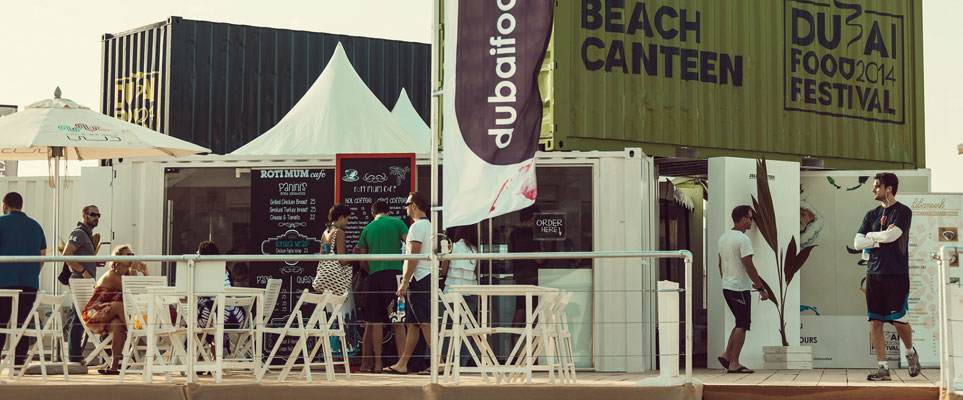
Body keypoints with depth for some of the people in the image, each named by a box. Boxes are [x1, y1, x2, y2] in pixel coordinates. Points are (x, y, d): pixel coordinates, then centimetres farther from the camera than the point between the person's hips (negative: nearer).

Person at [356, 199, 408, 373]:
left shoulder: (367, 229, 14)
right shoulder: (396, 222, 6)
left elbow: (362, 261, 14)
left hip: (374, 276, 3)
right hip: (394, 272, -2)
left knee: (376, 321, 5)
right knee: (398, 321, -1)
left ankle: (377, 363, 3)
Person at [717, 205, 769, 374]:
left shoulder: (723, 238, 12)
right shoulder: (743, 240, -16)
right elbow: (749, 267, -19)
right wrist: (761, 288, -15)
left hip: (727, 287, 9)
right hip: (740, 289, -9)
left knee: (741, 323, 18)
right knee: (742, 325, -5)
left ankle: (727, 355, 12)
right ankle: (734, 364, -5)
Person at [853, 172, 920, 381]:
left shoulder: (903, 212, -2)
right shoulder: (872, 215, 14)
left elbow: (892, 235, -17)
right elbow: (858, 243, 5)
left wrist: (871, 235, 0)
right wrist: (883, 238, -6)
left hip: (897, 275, -5)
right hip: (874, 274, 5)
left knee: (899, 320, -6)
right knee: (875, 322, 0)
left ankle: (910, 352, 24)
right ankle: (883, 368, 4)